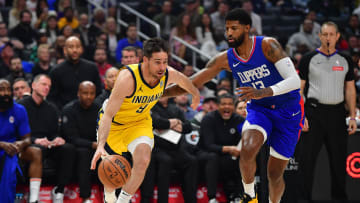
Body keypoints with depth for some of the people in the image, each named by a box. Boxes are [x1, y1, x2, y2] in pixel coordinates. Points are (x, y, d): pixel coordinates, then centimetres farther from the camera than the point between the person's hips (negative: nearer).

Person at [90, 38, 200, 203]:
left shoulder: (169, 74, -22)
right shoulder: (128, 78, -38)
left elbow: (184, 81, 6)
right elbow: (108, 114, -38)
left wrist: (195, 93, 27)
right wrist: (100, 146, -50)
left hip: (140, 122, 3)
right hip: (114, 122, -3)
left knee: (142, 162, -24)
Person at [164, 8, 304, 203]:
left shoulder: (267, 45, -20)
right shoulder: (226, 59, -7)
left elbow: (295, 80, -26)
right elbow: (190, 84, -3)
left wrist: (263, 92, -41)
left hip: (288, 112, -2)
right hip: (259, 109, 2)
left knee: (275, 174, 1)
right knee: (248, 149, -29)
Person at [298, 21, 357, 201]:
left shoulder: (345, 60, 10)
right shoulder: (308, 59, 1)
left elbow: (350, 90, 13)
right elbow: (299, 89, 0)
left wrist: (353, 117, 6)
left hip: (337, 113, 3)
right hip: (314, 112, -3)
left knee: (339, 158, 6)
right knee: (308, 158, -3)